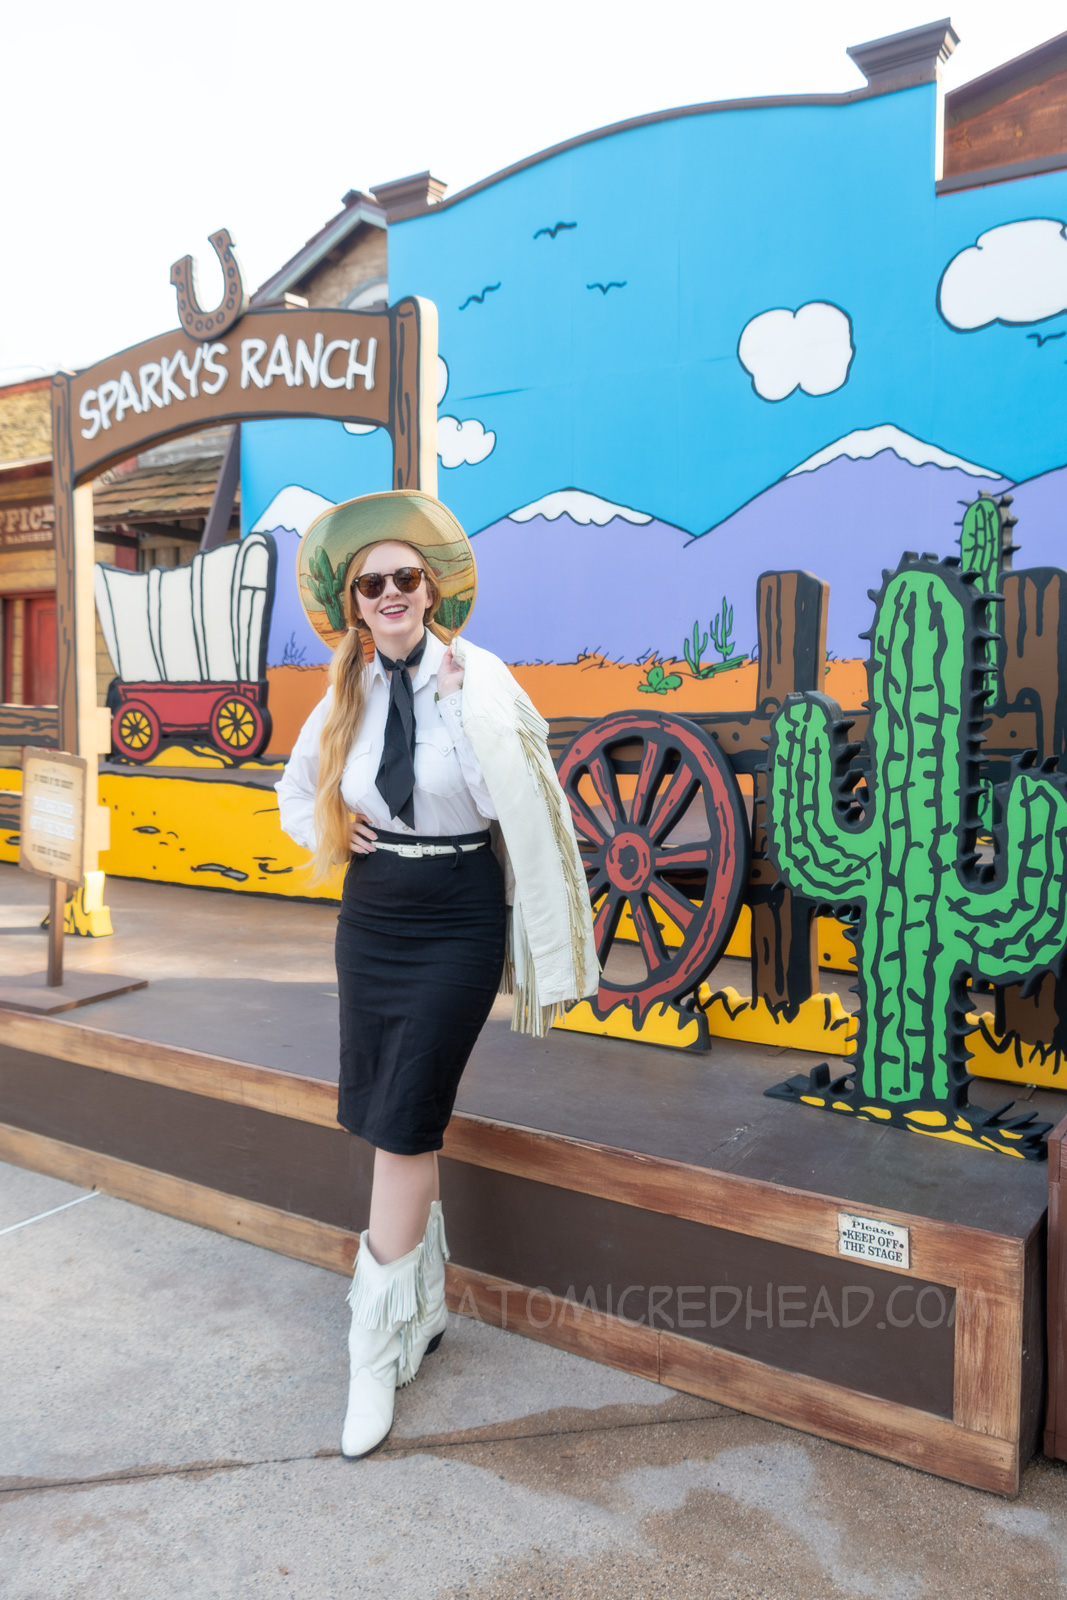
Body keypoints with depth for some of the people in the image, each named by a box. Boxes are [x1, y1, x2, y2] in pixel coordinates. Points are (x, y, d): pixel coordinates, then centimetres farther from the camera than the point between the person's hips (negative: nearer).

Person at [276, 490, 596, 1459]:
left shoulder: (477, 681, -10)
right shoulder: (349, 694, 3)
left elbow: (512, 802, -17)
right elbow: (298, 793, 18)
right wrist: (334, 834, 5)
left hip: (457, 924, -5)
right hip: (370, 918, 5)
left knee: (404, 1125, -5)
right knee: (390, 1123, 12)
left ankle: (381, 1347, 12)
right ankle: (425, 1305, 32)